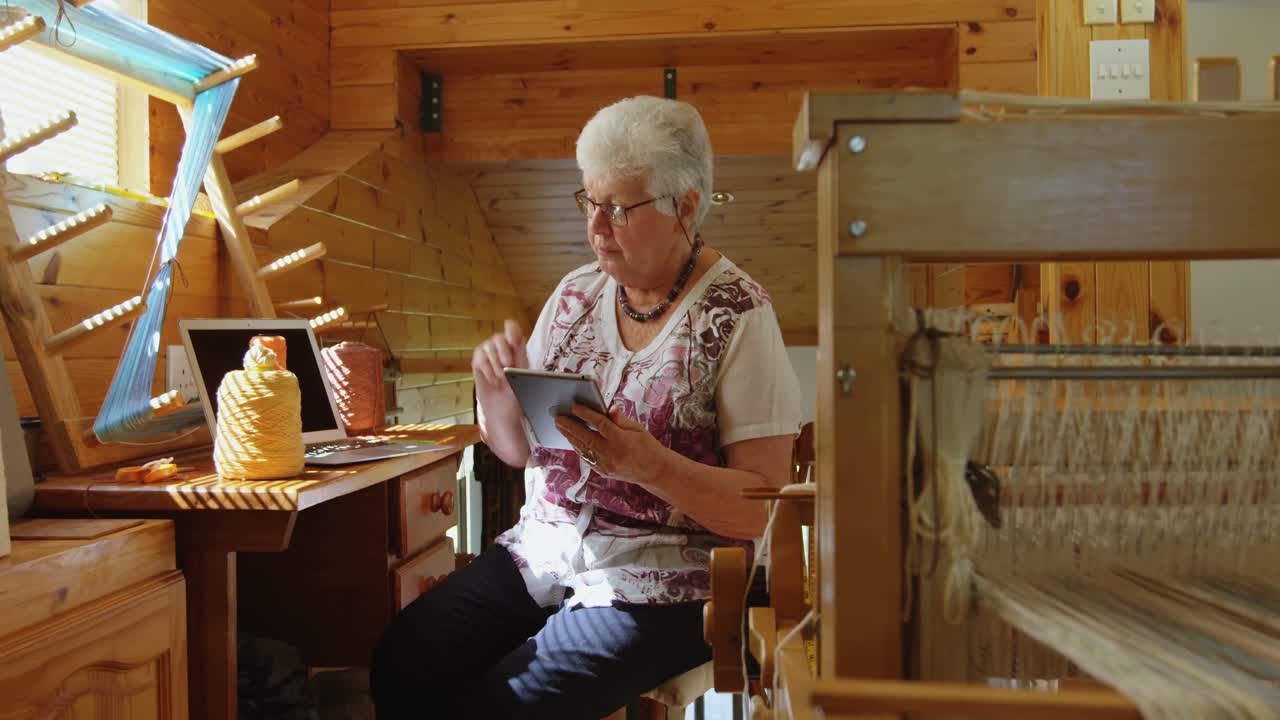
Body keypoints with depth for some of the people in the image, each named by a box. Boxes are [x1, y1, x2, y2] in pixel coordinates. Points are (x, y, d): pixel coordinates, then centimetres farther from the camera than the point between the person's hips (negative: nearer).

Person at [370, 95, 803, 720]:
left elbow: (761, 507, -12)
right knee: (402, 664, -16)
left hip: (658, 581, -5)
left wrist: (646, 462, -26)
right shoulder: (577, 293, 8)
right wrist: (495, 384, -7)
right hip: (542, 550, 5)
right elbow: (516, 449, 14)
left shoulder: (739, 316, -10)